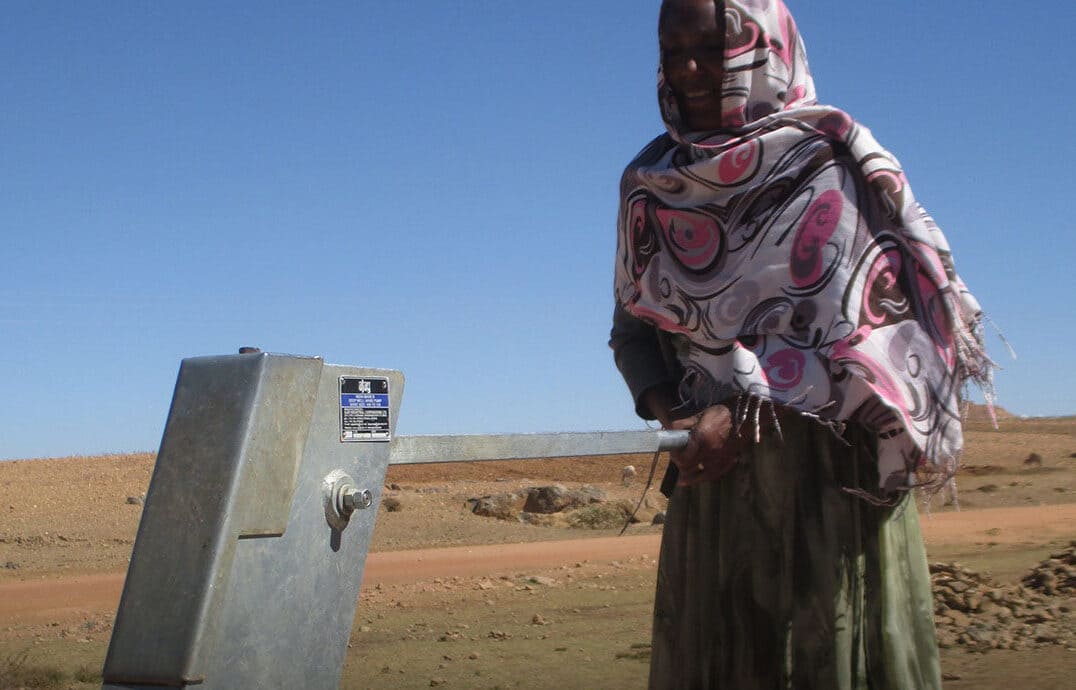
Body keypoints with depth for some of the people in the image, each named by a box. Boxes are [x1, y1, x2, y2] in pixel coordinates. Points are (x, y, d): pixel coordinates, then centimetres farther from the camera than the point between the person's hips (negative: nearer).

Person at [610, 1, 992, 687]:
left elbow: (874, 319, -11)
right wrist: (671, 410, -7)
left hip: (830, 463, -4)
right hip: (715, 470, 4)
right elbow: (632, 327, 13)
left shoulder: (834, 162, -4)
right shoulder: (652, 186, 10)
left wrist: (748, 410, -17)